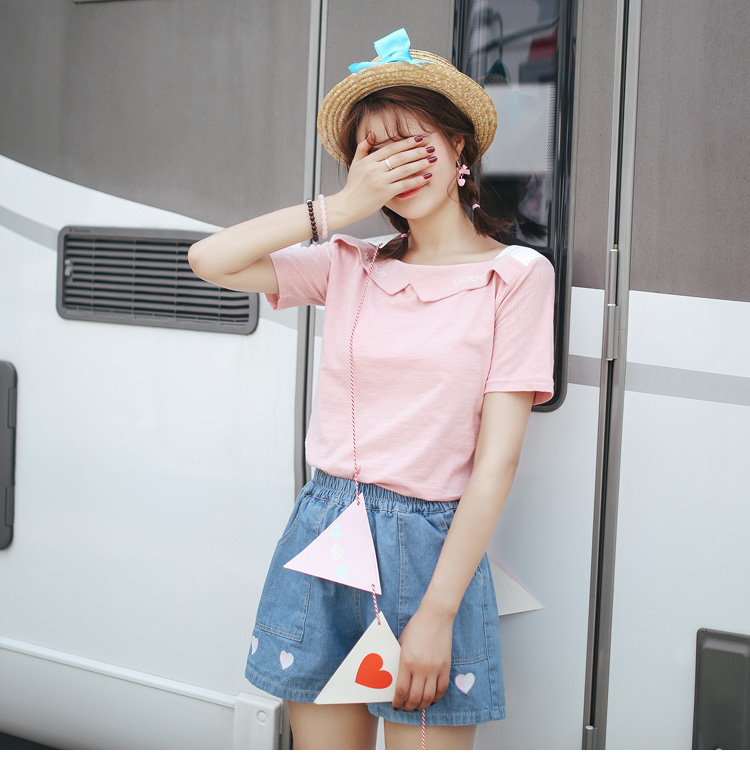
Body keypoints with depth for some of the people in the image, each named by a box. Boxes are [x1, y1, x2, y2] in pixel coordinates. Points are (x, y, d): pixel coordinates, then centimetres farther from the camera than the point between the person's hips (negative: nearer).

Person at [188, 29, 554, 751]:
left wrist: (437, 614, -12)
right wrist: (341, 206, -3)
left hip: (431, 542, -3)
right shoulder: (349, 266, 9)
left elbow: (497, 456, -8)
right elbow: (210, 259, 2)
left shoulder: (516, 274, -3)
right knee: (322, 745, 12)